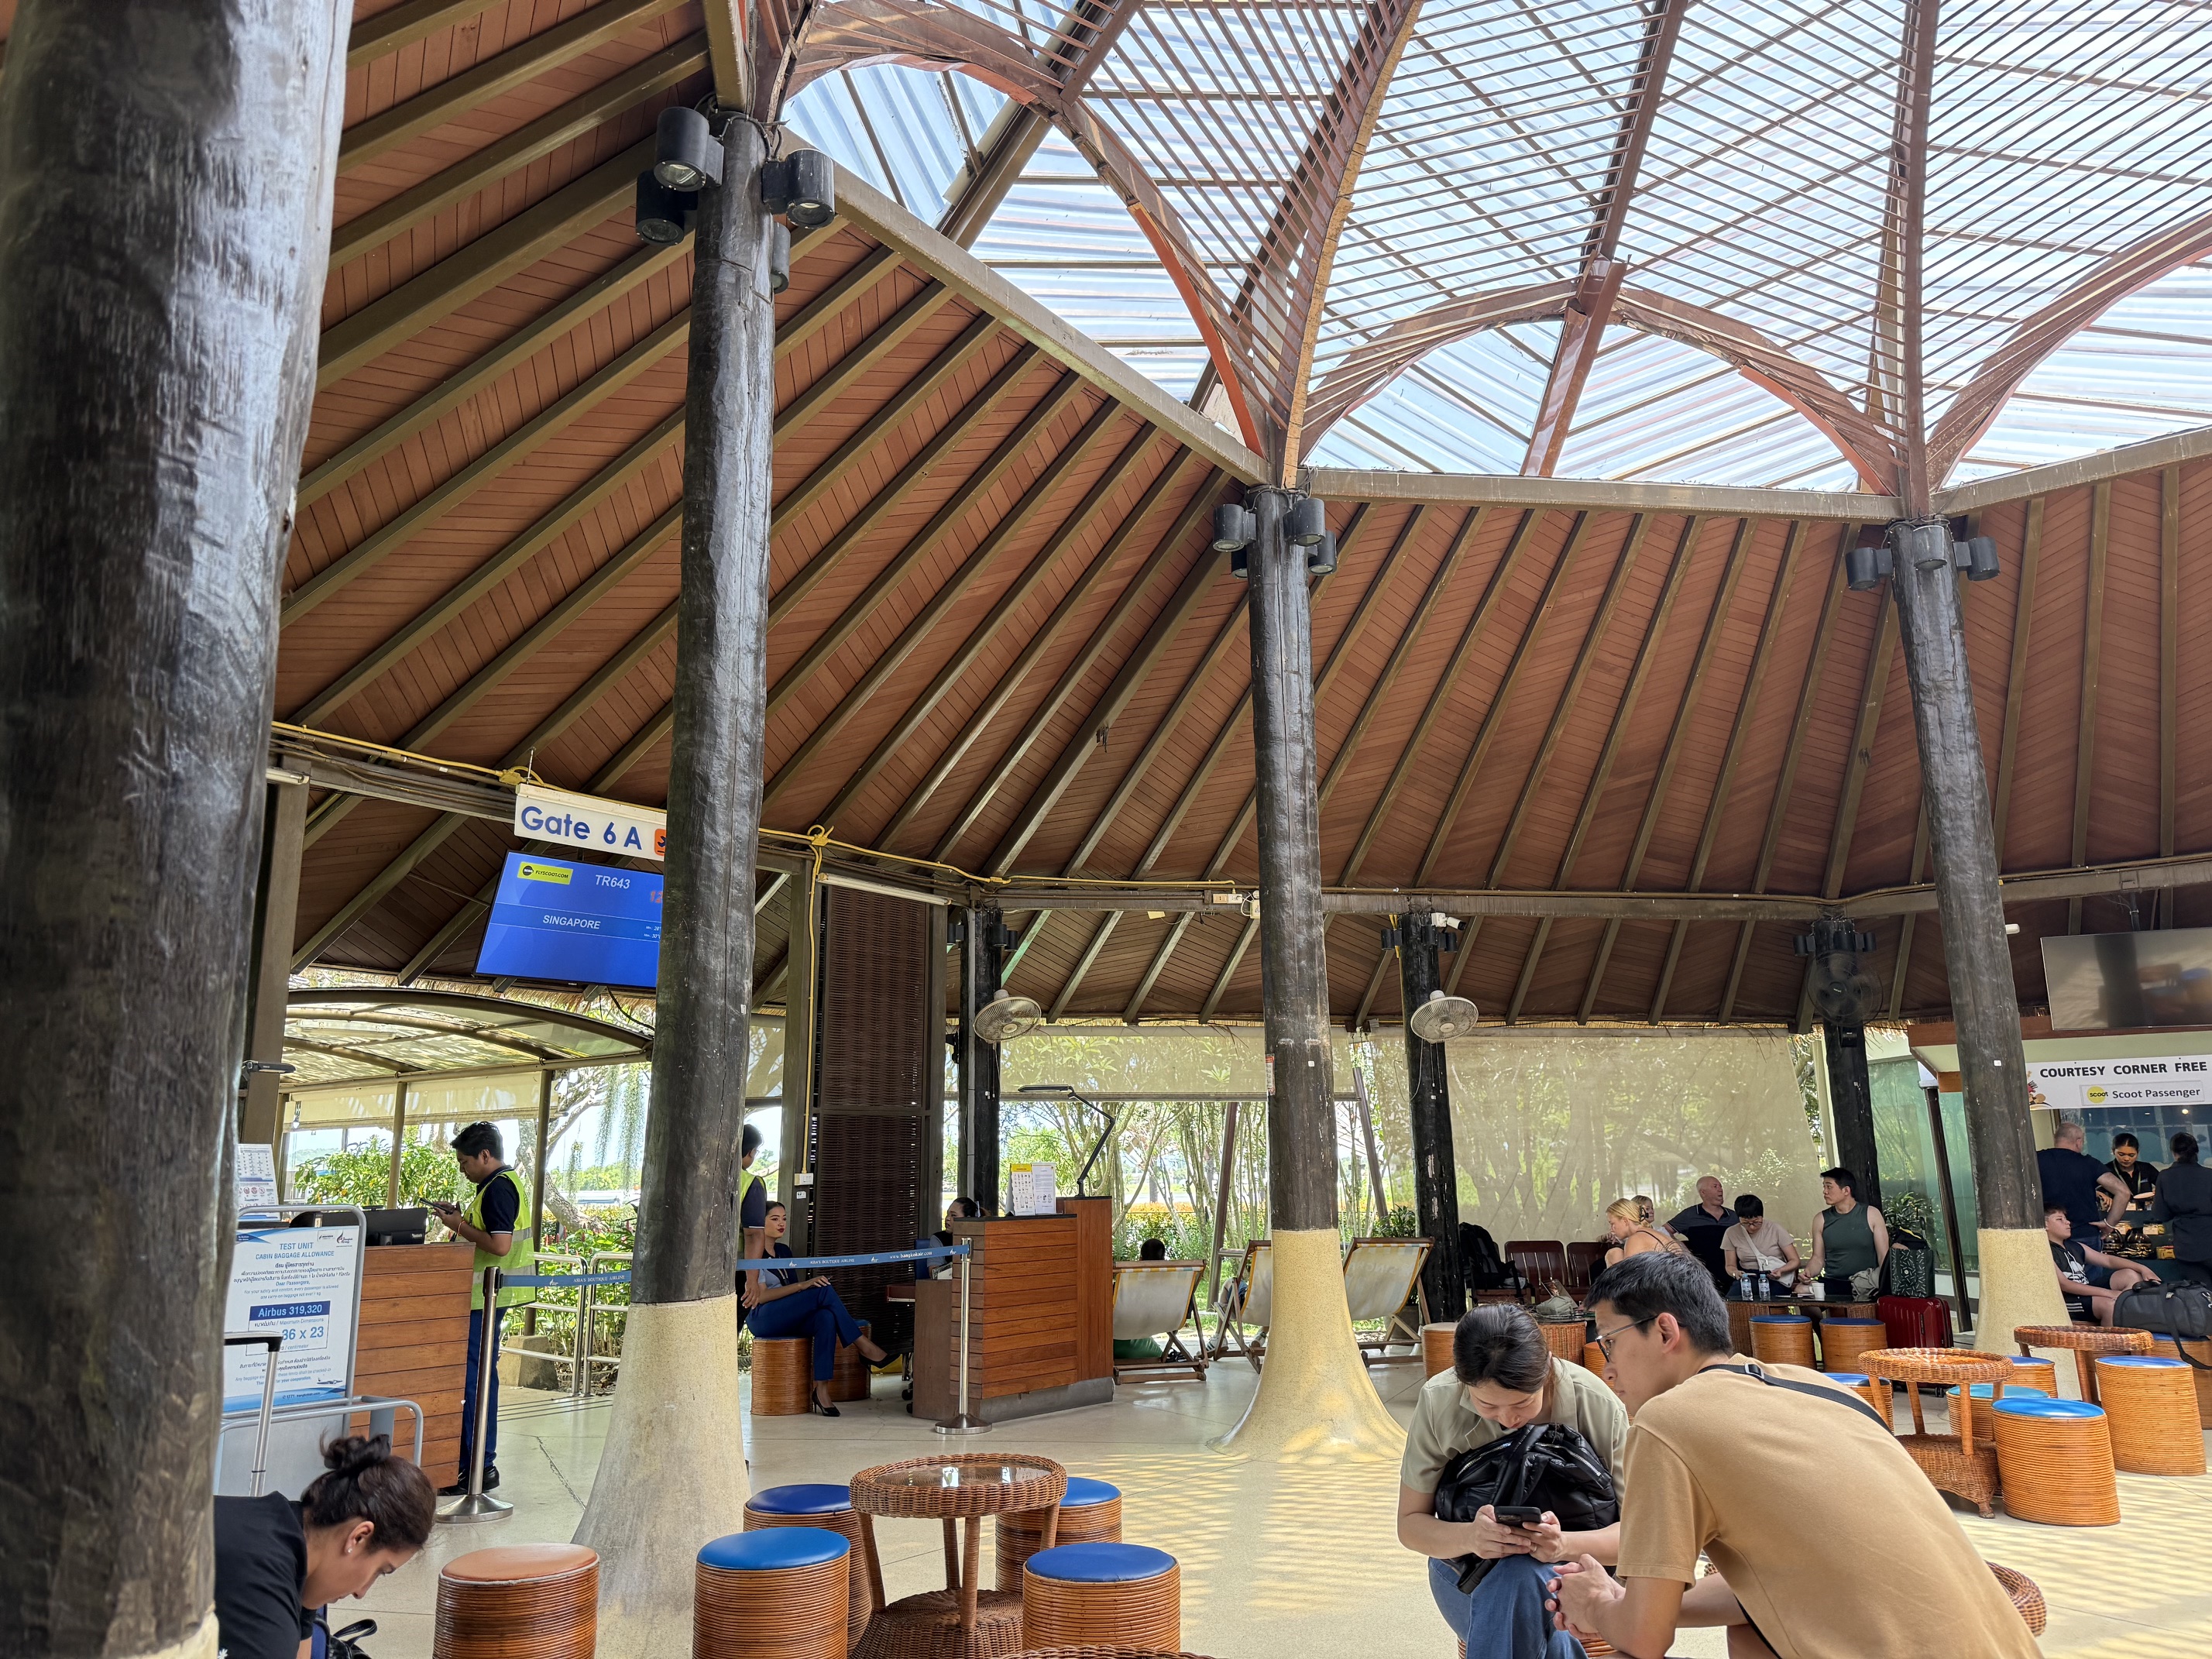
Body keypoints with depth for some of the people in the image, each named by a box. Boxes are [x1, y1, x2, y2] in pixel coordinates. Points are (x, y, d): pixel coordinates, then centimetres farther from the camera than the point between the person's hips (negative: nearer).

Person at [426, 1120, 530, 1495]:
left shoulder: (498, 1188, -18)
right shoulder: (509, 1183, 15)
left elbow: (500, 1245, -25)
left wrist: (460, 1226, -15)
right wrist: (463, 1218, 10)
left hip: (485, 1296, -11)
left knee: (473, 1379, -7)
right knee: (481, 1375, 16)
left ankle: (477, 1469, -3)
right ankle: (482, 1462, 24)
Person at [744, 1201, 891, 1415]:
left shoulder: (783, 1250, 19)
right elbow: (759, 1296, -16)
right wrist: (802, 1285, -24)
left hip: (786, 1318, 7)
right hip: (761, 1319, -7)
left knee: (826, 1317, -30)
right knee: (824, 1290, -27)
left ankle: (821, 1389, -37)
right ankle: (863, 1346, -23)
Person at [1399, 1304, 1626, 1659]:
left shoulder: (1598, 1405, -19)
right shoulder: (1438, 1401, -16)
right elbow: (1410, 1523, -8)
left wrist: (1565, 1545, -36)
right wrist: (1469, 1537, -31)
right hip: (1467, 1575, -1)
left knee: (1518, 1576, -34)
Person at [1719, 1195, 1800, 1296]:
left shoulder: (1776, 1229, -3)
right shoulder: (1731, 1234, 1)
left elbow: (1795, 1261, -1)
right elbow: (1730, 1266, 7)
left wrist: (1780, 1271, -24)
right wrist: (1735, 1273, -19)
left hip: (1776, 1279, 0)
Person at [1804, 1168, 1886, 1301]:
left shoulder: (1870, 1214, 3)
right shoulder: (1821, 1220, 7)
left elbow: (1884, 1256, 1)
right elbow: (1818, 1258, 10)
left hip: (1867, 1285, -3)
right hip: (1832, 1284, 3)